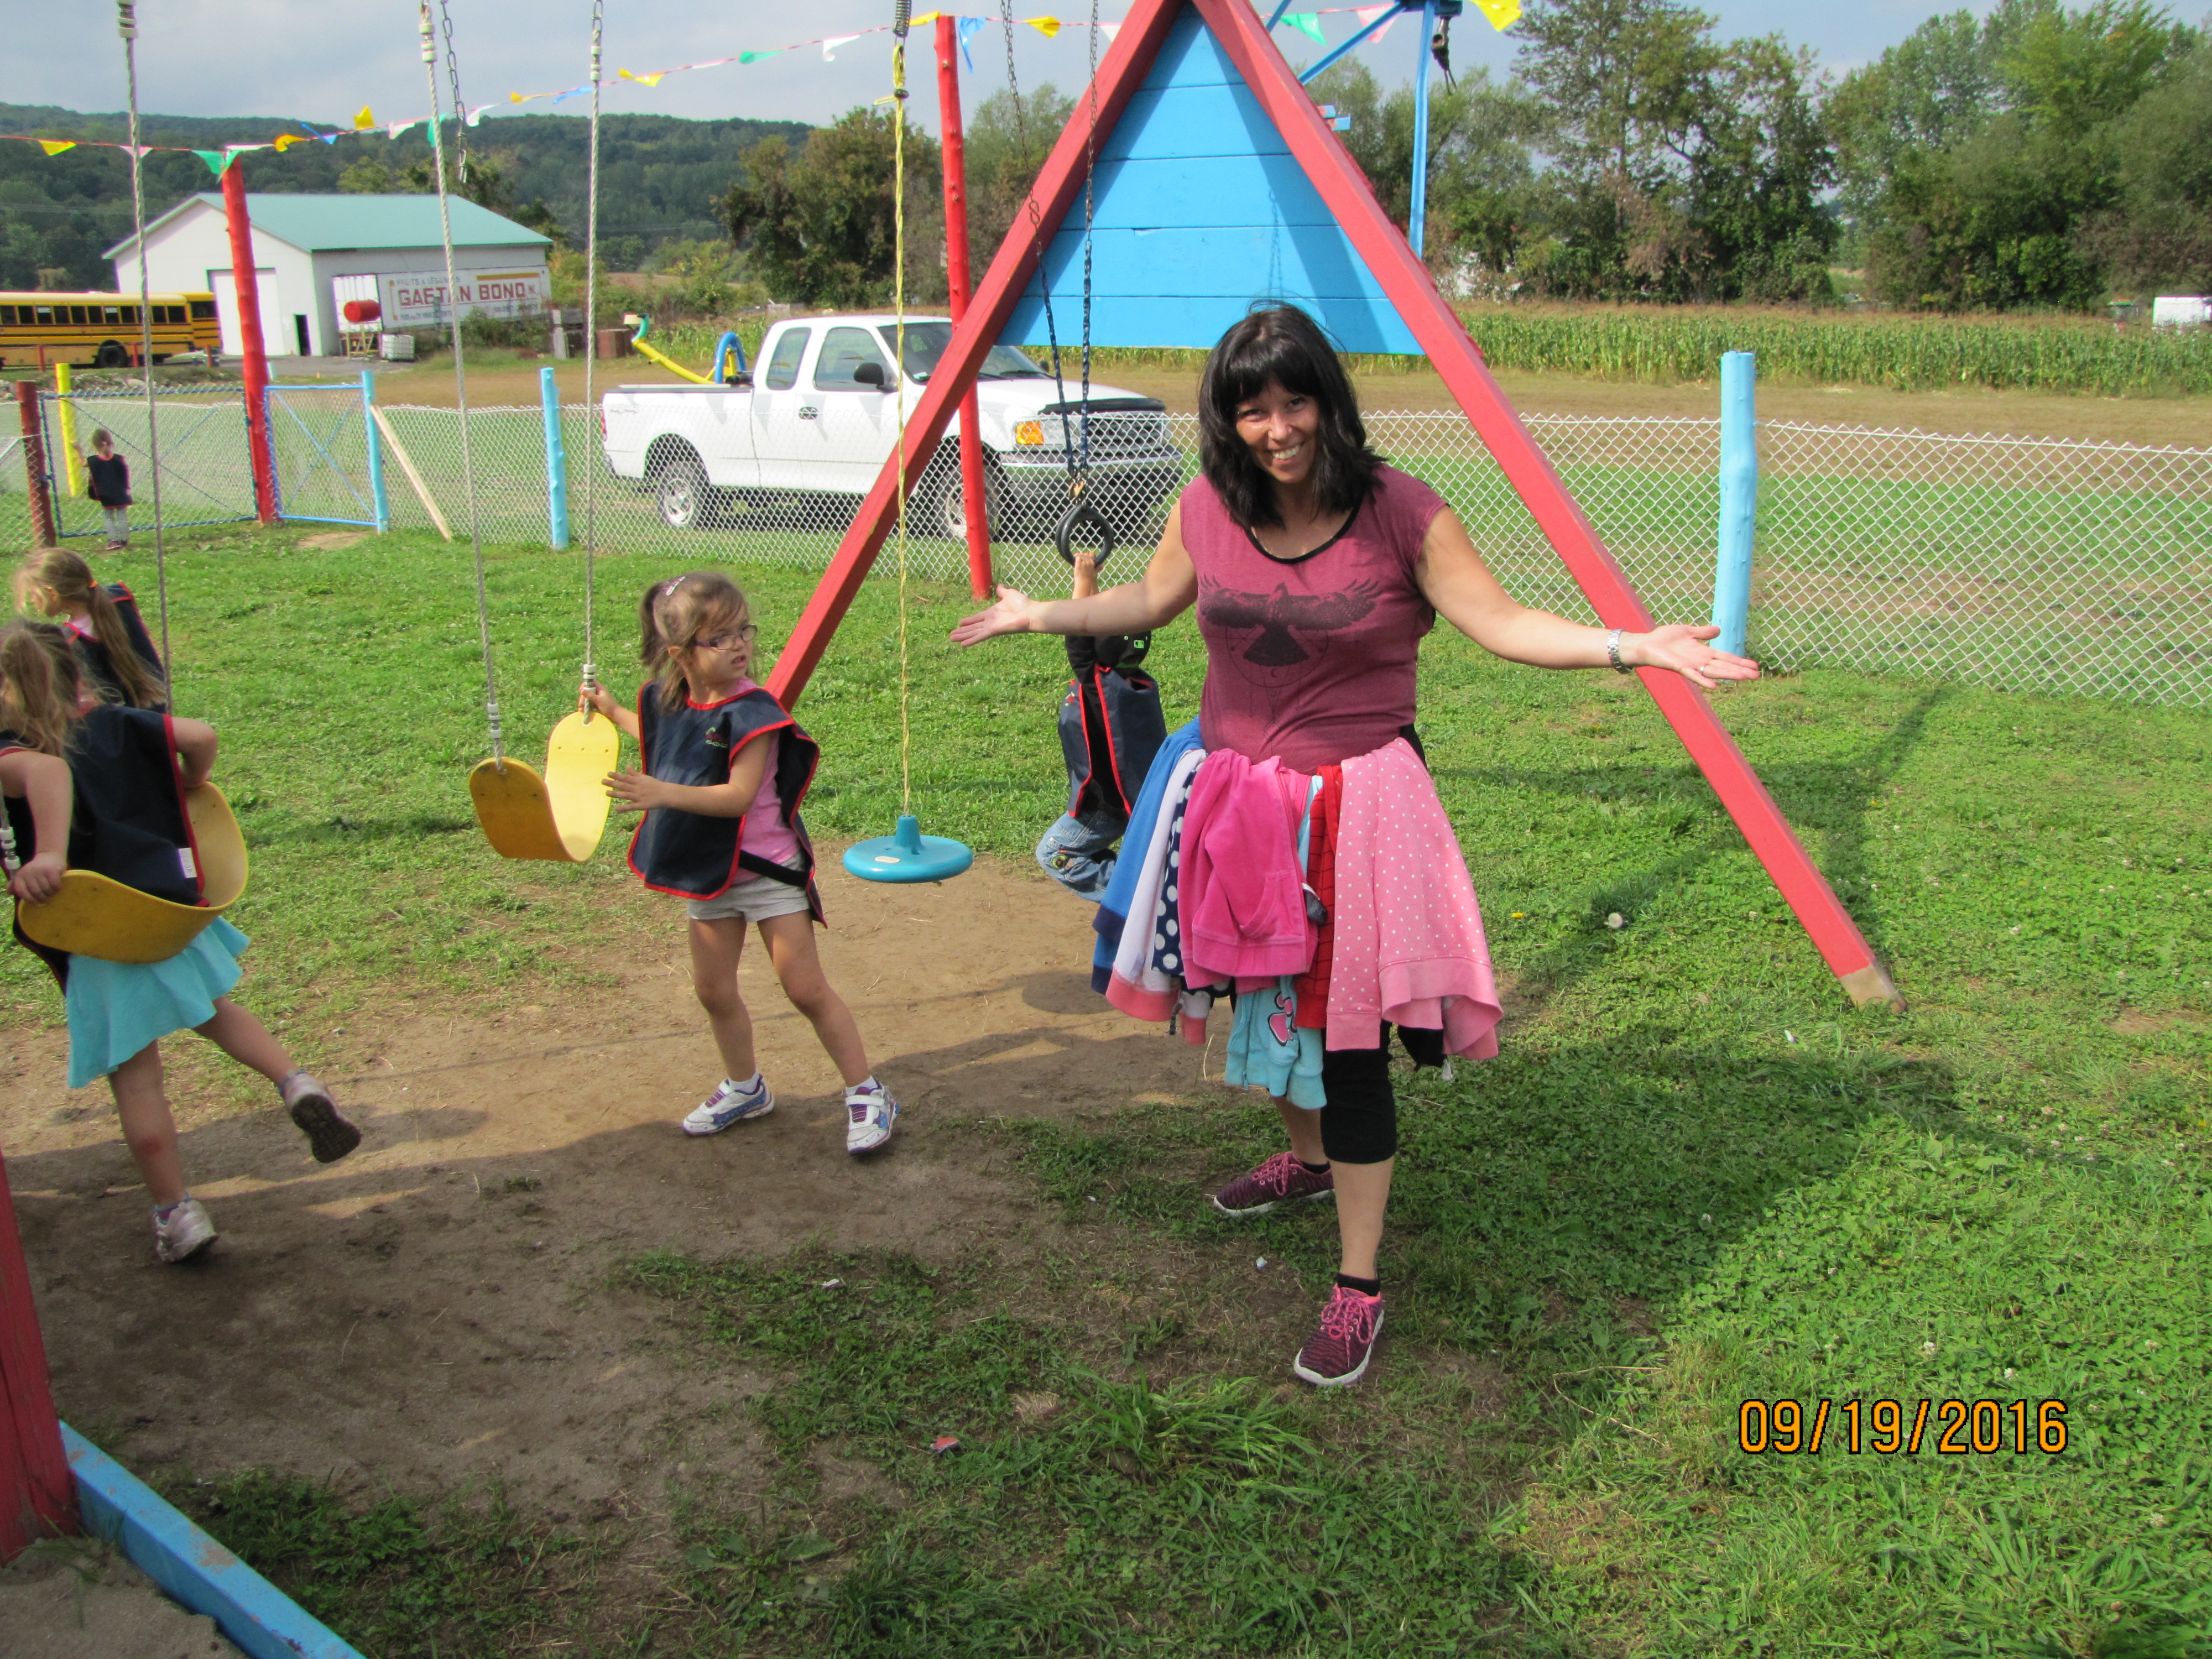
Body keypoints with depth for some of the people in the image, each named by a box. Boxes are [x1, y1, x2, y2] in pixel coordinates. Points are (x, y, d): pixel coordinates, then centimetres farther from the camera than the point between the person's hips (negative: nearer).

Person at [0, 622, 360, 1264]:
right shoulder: (113, 724, 5)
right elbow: (200, 737, -4)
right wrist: (187, 791, 14)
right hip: (169, 902, 5)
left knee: (134, 1077, 6)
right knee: (213, 1009, 31)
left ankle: (177, 1214, 14)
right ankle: (297, 1085, 9)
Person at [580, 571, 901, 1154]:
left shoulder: (752, 711, -21)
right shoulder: (665, 698, 0)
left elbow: (739, 795, -29)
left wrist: (664, 794, -37)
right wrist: (612, 712, 24)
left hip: (766, 867, -7)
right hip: (707, 868, 7)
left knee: (805, 987, -5)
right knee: (714, 988, 14)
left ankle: (867, 1094, 7)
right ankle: (744, 1088, 35)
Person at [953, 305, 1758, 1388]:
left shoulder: (1401, 514, -12)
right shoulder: (1207, 508, 0)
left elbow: (1500, 622, -12)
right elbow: (1152, 599, 19)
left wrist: (1633, 646, -24)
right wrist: (1039, 615, 22)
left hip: (1353, 801, -5)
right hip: (1236, 799, 5)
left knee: (1344, 1036, -6)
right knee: (1267, 1003, 20)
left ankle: (1359, 1285, 7)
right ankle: (1308, 1157, 50)